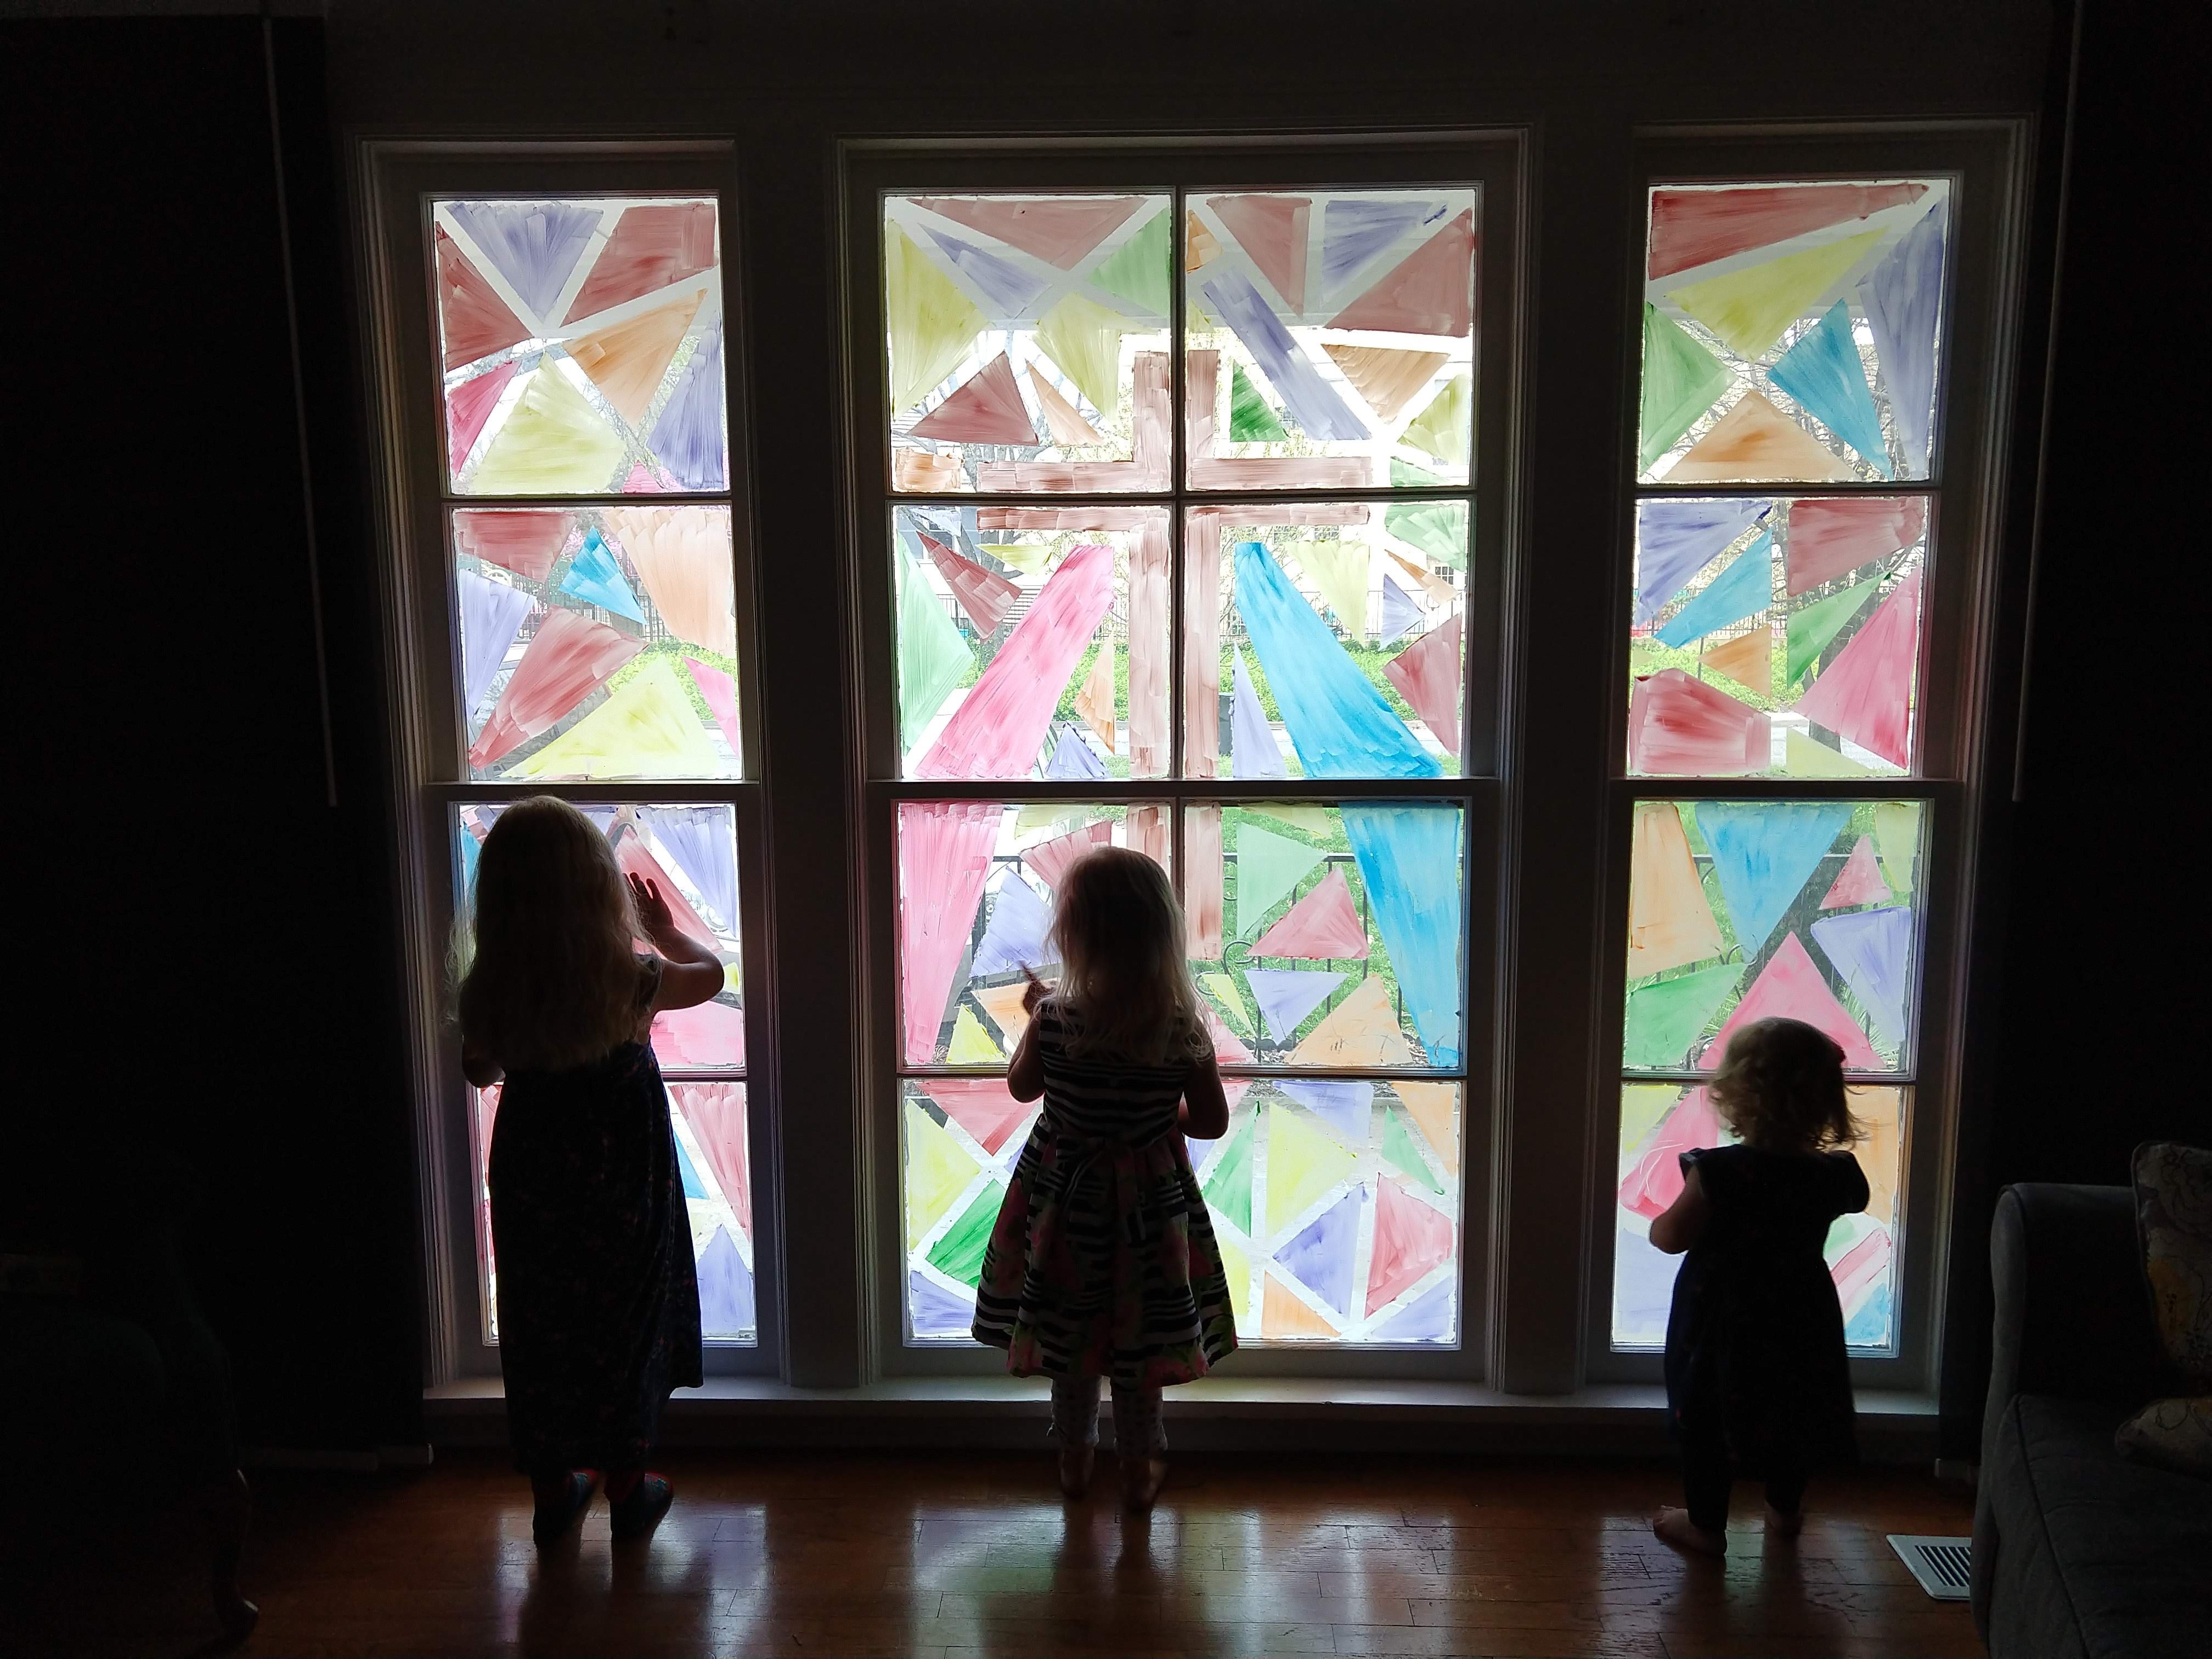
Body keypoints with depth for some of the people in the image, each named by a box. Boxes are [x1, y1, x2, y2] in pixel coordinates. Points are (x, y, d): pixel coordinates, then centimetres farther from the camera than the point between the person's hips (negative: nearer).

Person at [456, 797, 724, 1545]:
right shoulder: (629, 982, -20)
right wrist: (663, 928, 18)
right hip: (621, 1187, -2)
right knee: (624, 1318, 14)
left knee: (540, 1325, 17)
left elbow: (480, 1070, 7)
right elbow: (710, 973, 2)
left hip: (529, 1181, 2)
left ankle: (553, 1490, 30)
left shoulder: (488, 994, -13)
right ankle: (627, 1490, 26)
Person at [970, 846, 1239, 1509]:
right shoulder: (1184, 1029, -19)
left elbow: (1022, 1086, -1)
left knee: (1069, 1331, 19)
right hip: (1151, 1199, 0)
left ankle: (1075, 1460, 36)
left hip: (1068, 1192, 0)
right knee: (1139, 1335, 16)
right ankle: (1139, 1471, 32)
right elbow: (1213, 1122, -9)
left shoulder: (1055, 1017, -20)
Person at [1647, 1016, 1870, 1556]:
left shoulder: (1720, 1172, -25)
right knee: (1791, 1416, 23)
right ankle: (1785, 1511, 40)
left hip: (1722, 1315, -4)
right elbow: (1855, 1199, 13)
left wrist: (1656, 1222, 3)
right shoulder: (1834, 1175, -12)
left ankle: (1706, 1524, 23)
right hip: (1799, 1314, 4)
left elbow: (1672, 1238, -18)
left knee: (1708, 1421, 12)